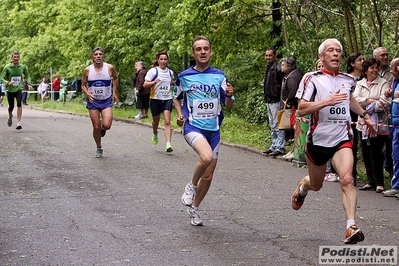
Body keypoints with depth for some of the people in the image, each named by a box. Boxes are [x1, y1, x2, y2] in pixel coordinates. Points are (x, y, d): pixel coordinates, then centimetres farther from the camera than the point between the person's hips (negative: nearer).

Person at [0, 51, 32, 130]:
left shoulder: (23, 67, 1)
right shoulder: (7, 67, -6)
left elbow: (27, 76, 18)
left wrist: (28, 83, 2)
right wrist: (8, 82, -23)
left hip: (19, 88, 0)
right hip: (10, 89, 0)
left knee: (19, 103, -24)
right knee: (11, 106, 9)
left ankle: (18, 122, -25)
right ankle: (10, 117, 44)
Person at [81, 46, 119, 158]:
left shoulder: (110, 68, -5)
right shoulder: (87, 70, -4)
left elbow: (116, 78, 15)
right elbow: (83, 85, 6)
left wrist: (114, 92, 7)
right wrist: (87, 94, -14)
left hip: (106, 101, -1)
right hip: (93, 101, 1)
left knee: (107, 125, -18)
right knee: (96, 127, 1)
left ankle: (103, 128, 21)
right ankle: (99, 148, 22)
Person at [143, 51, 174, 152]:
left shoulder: (170, 72, 9)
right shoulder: (153, 71, -5)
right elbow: (145, 85, -9)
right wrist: (154, 82, -26)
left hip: (167, 99, 2)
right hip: (155, 99, -1)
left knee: (167, 122, -13)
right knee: (156, 120, 15)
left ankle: (168, 144, -21)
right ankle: (155, 134, 49)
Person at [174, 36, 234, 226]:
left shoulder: (219, 76, 2)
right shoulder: (184, 76, 0)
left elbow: (228, 106, 4)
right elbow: (176, 98, 17)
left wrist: (229, 96, -18)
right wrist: (179, 114, -1)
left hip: (213, 129, 3)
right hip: (193, 127, -3)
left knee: (208, 177, 8)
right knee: (207, 157, -33)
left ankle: (194, 208, 31)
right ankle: (191, 186, -6)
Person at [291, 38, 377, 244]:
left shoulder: (348, 80, 8)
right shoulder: (312, 79, -7)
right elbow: (301, 109, -17)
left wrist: (365, 116, 35)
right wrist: (327, 101, -29)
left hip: (342, 140, 2)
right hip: (318, 140, -2)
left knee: (347, 179, -22)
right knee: (316, 185, 16)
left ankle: (351, 227, -24)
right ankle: (302, 187, 54)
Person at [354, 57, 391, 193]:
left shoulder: (383, 83, 0)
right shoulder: (360, 84, 14)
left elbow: (385, 103, -10)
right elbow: (354, 99, 0)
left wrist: (368, 106, -8)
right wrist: (369, 101, -11)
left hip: (378, 124, -4)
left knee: (375, 152, -8)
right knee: (366, 153, 6)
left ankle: (379, 183, 1)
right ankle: (371, 182, 15)